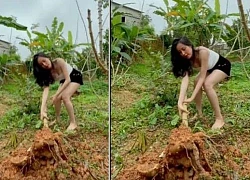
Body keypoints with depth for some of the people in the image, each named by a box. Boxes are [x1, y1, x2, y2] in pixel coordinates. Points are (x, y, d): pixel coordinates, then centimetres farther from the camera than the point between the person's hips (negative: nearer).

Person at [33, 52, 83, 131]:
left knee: (65, 97, -24)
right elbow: (46, 90, -31)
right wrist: (42, 110, -42)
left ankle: (73, 123, -15)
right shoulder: (47, 73, -20)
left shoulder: (59, 61, -35)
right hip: (64, 81, 5)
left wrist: (56, 94, -38)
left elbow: (68, 79, -33)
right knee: (56, 99, -6)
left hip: (75, 77, -5)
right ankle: (57, 120, 19)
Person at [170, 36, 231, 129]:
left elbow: (202, 77, -37)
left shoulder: (202, 52, -38)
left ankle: (219, 119, -21)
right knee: (196, 82, -11)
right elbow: (185, 79, -32)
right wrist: (180, 102, -46)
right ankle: (199, 114, 6)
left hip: (223, 65, -7)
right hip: (210, 68, 7)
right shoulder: (187, 60, -19)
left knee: (207, 84, -27)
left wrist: (191, 98, -43)